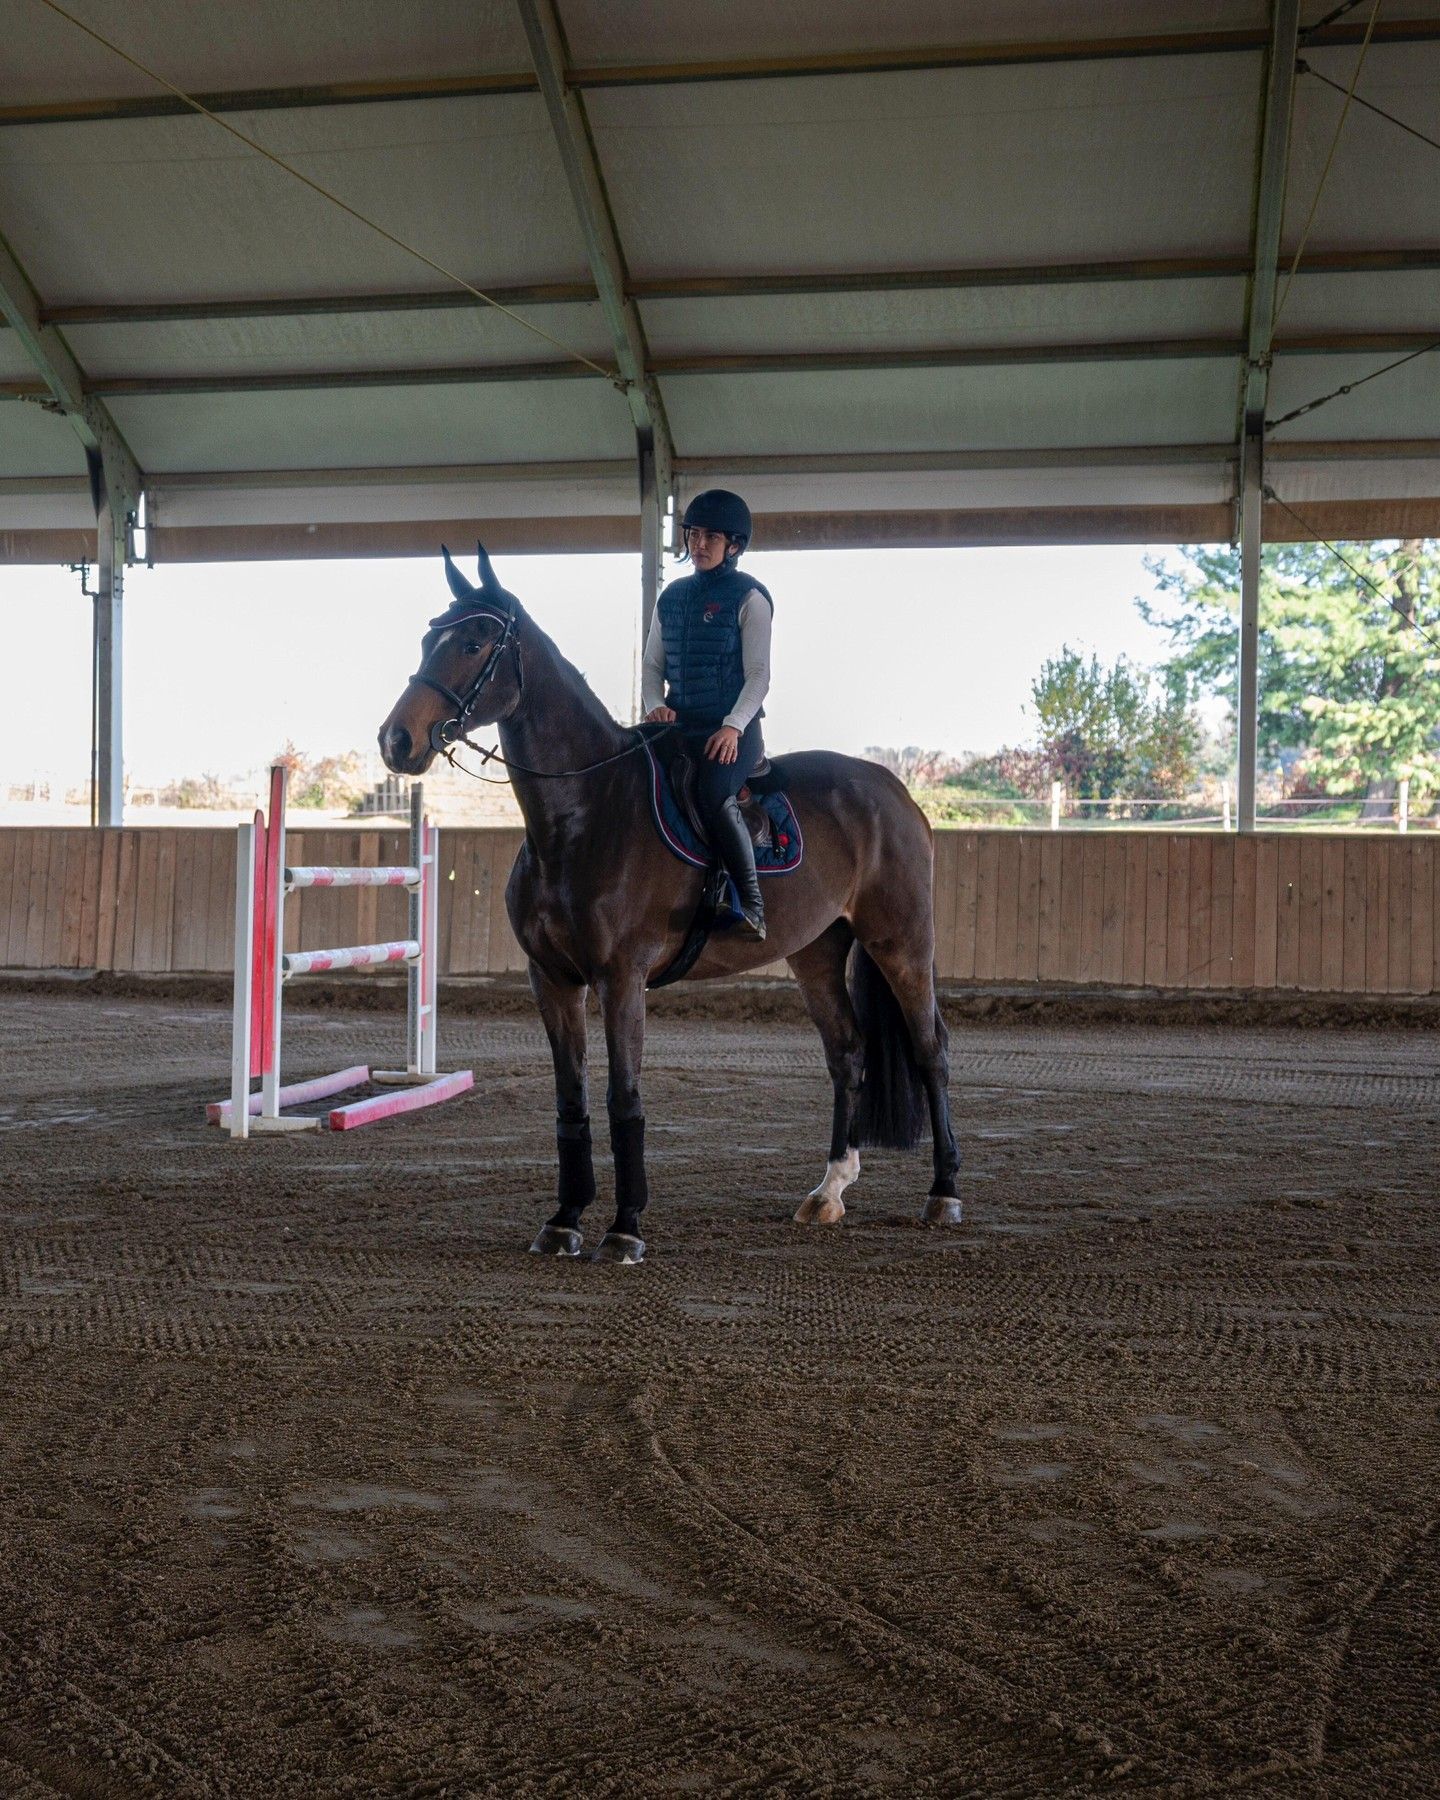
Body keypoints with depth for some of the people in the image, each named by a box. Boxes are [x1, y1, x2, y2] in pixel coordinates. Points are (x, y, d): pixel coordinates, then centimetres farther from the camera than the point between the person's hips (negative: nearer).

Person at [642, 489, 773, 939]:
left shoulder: (748, 597, -2)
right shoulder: (672, 597, 15)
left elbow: (758, 675, -7)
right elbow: (653, 664, 17)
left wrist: (733, 727, -21)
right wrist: (655, 705, -4)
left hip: (733, 728, -6)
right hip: (679, 725, 6)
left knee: (716, 798, -31)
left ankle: (752, 905, -26)